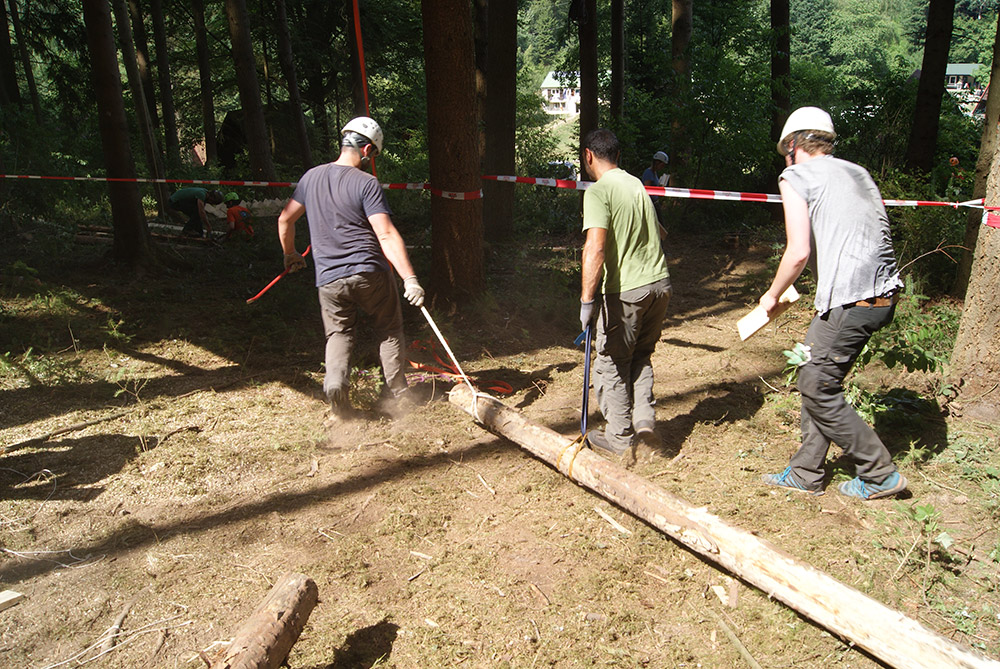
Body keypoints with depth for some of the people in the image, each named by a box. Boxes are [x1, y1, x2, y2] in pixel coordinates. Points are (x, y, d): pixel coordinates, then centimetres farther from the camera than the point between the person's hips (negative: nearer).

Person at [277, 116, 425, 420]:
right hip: (370, 273, -3)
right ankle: (400, 394, 19)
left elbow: (285, 218, 15)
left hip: (329, 278, 4)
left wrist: (290, 255, 31)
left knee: (338, 334, 17)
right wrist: (410, 279, -22)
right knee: (389, 330, 15)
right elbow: (387, 235, -19)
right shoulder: (366, 183, -11)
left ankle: (335, 383, -7)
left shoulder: (311, 177, 7)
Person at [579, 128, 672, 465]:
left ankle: (620, 440, 16)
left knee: (612, 364, 8)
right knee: (640, 354, 25)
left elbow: (595, 247, -23)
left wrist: (587, 300, -24)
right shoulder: (637, 185, 14)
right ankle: (644, 416, 13)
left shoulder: (598, 191, -11)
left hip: (625, 291, -7)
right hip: (660, 282, 7)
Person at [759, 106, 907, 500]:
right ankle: (805, 474, 25)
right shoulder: (857, 172, 20)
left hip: (849, 301, -8)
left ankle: (880, 474, 16)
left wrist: (772, 296, 4)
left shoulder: (796, 176, -2)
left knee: (817, 389, 5)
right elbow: (865, 238, 16)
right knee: (818, 381, 16)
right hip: (885, 292, 8)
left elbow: (799, 252, -11)